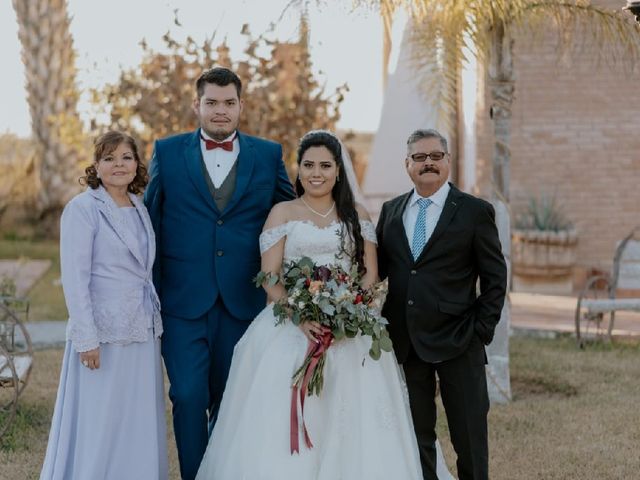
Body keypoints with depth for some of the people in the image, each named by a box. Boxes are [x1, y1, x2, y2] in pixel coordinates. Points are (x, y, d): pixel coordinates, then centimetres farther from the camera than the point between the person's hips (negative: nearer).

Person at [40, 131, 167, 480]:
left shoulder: (140, 210, 12)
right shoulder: (82, 209, -9)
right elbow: (74, 278, -13)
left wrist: (154, 325, 12)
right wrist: (87, 339, -17)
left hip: (142, 333, 7)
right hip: (102, 334, -7)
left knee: (140, 424, 10)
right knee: (97, 428, -2)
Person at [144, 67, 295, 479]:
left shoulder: (268, 155, 6)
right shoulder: (168, 152, 4)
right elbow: (150, 223, 6)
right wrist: (150, 293, 3)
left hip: (244, 301, 1)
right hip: (184, 301, -1)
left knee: (231, 399, 10)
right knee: (189, 397, -4)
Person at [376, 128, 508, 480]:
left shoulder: (475, 211, -1)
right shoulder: (391, 211, 10)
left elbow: (495, 277, -1)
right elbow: (378, 269, 13)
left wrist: (482, 331, -7)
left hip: (457, 344, -3)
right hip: (405, 343, 3)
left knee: (469, 437, 4)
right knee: (416, 436, 10)